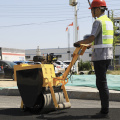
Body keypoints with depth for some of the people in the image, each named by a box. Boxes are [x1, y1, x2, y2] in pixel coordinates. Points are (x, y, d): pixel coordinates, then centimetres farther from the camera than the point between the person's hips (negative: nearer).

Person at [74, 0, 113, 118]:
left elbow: (91, 38, -19)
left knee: (102, 83, -4)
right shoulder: (109, 21, 17)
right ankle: (104, 108, 18)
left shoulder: (98, 21, -11)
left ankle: (105, 109, 1)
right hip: (108, 55, 9)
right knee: (101, 82, 14)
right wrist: (91, 44, 28)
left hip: (99, 56, -9)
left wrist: (79, 42, -4)